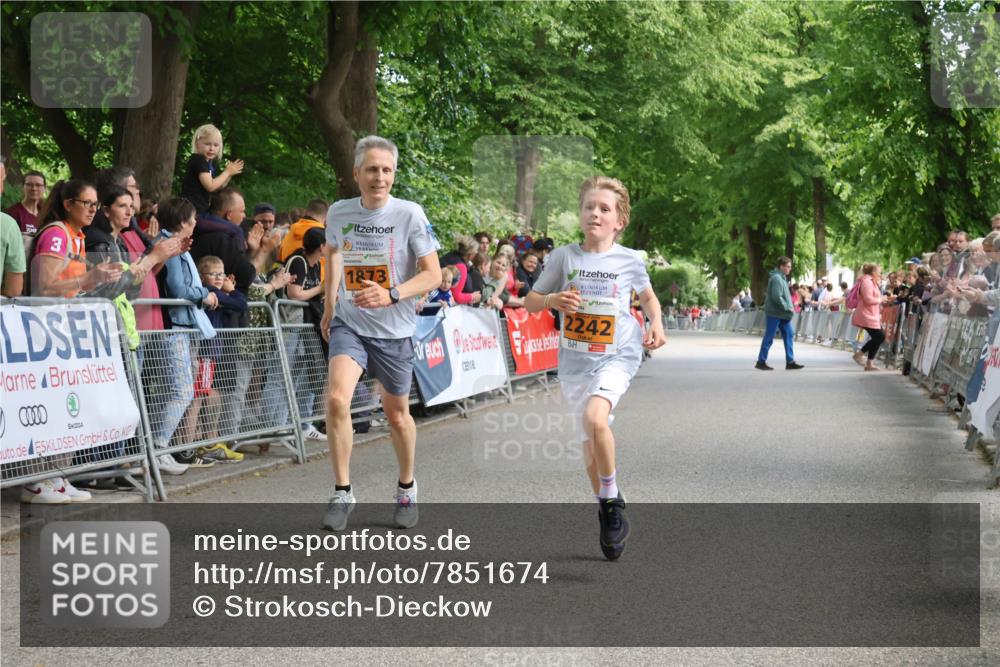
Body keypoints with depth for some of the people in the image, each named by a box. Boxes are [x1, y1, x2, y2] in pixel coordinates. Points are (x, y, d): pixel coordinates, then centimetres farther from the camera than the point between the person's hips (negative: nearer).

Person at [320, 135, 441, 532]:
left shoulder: (410, 214, -11)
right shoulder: (338, 213, -1)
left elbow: (433, 274, -11)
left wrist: (392, 295, -26)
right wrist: (329, 306, 22)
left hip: (394, 329, -1)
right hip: (349, 324, 1)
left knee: (397, 415, 12)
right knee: (336, 399, -21)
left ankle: (406, 489, 37)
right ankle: (342, 491, -9)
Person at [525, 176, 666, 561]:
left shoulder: (630, 261, 0)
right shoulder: (564, 257, -1)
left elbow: (647, 295, 20)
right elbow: (530, 302, 5)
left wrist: (656, 322, 1)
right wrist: (552, 300, -16)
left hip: (617, 356, -3)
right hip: (575, 359, 3)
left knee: (595, 417, -29)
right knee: (589, 441, 10)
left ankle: (612, 498, -10)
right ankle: (607, 514, 29)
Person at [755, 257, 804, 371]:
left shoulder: (782, 278, 15)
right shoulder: (776, 278, -17)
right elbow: (777, 297, -24)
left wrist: (789, 307, 11)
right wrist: (787, 308, -16)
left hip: (782, 314, 10)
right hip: (775, 313, -10)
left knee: (789, 335, 7)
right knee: (769, 338, -2)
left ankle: (790, 362, 8)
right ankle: (761, 361, 5)